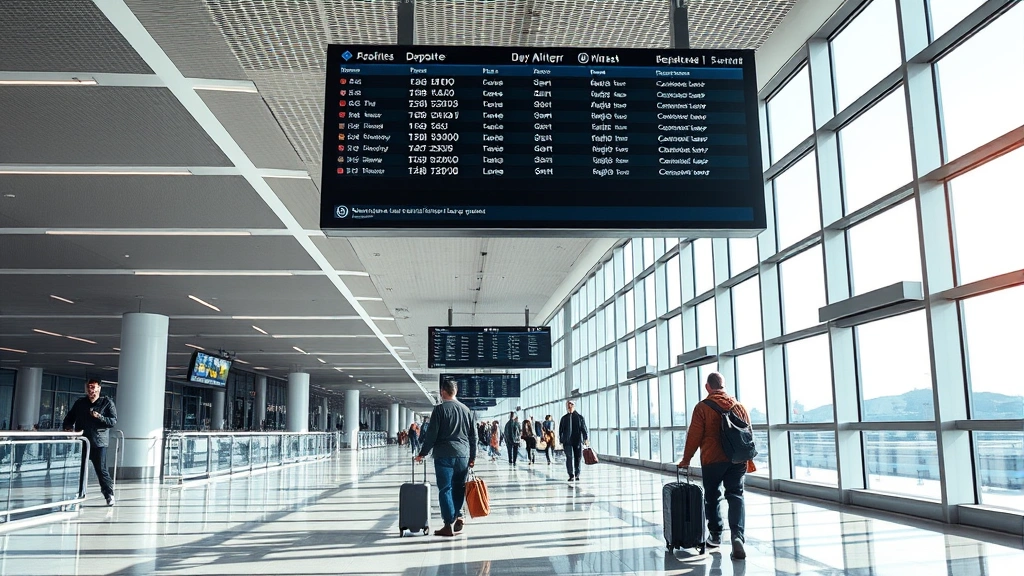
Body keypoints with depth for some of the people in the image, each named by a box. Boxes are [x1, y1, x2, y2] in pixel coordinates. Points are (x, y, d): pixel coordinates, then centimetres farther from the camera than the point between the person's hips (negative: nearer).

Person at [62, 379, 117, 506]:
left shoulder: (107, 403, 2)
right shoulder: (79, 403, 13)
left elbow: (113, 421, -5)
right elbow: (69, 418, 21)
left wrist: (99, 417, -20)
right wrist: (68, 427, 0)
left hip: (99, 443, -4)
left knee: (101, 470, -4)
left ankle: (109, 494, 7)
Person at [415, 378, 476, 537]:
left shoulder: (439, 409, -3)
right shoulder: (466, 410, 12)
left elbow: (431, 434, -6)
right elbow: (473, 435, 14)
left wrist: (423, 453, 3)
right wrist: (473, 457, 20)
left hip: (444, 455, -4)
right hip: (463, 455, 4)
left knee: (445, 489, 0)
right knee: (459, 487, 14)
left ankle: (449, 525, -2)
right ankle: (457, 516, 8)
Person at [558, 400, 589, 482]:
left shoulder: (580, 417, 7)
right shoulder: (564, 418, 9)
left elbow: (584, 428, 5)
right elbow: (561, 431, 11)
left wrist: (586, 438, -7)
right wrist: (561, 442, 5)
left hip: (578, 441, 0)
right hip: (568, 442, 0)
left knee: (578, 458, 5)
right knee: (569, 458, -11)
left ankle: (577, 475, 18)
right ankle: (571, 475, -8)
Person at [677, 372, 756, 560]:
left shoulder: (702, 407, -5)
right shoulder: (739, 407, 8)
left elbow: (694, 437, -6)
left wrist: (686, 459, 5)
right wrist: (749, 460, 23)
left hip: (712, 460, -3)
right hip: (737, 460, 3)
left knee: (712, 497, 13)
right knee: (736, 496, 3)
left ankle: (716, 536, 22)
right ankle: (737, 536, -15)